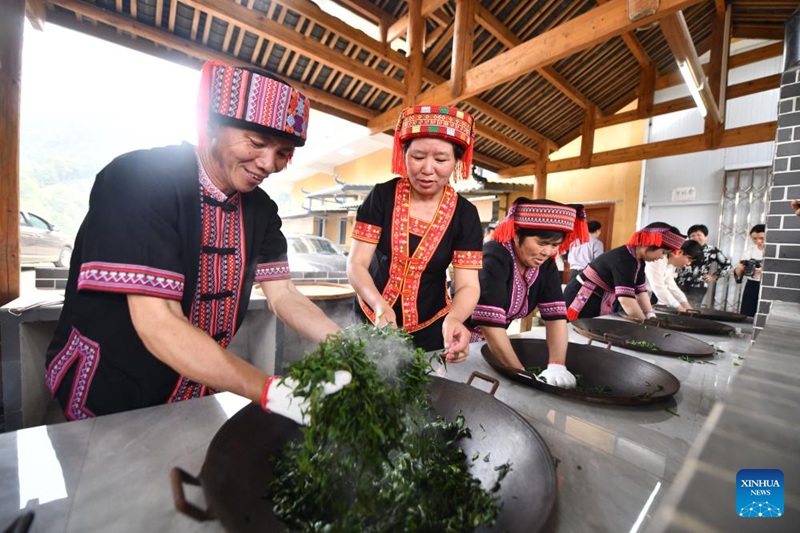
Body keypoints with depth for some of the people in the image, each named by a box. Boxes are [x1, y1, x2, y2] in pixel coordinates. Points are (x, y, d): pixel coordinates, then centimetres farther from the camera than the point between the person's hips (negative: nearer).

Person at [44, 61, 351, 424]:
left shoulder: (260, 208, -4)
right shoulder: (138, 179, -22)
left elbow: (282, 295, -5)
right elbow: (158, 325, -29)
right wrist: (273, 391, -37)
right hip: (107, 399, -4)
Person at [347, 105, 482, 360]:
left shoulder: (465, 214, -11)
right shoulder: (382, 196, -12)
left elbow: (467, 285, -15)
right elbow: (356, 264, -15)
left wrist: (454, 318, -37)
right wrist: (379, 305, -33)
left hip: (430, 328, 0)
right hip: (371, 319, 1)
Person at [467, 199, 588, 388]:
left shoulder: (545, 264, -7)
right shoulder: (493, 258, -28)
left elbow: (556, 315, -11)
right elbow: (490, 323, -32)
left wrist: (557, 365, -23)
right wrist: (521, 374, -30)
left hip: (493, 341, 5)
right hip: (459, 337, -5)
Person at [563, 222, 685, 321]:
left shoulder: (638, 260, 5)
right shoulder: (623, 259, -25)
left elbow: (640, 291, 9)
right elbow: (625, 298, -32)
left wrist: (651, 316, -2)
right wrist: (646, 323, -21)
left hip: (599, 305, 10)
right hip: (581, 301, -10)